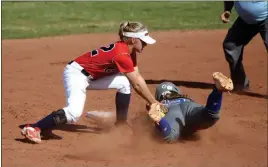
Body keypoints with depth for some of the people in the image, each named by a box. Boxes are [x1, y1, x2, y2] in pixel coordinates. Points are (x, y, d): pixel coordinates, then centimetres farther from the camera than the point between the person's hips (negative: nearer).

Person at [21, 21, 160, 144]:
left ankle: (121, 124, 8)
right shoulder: (122, 54, -26)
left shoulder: (129, 51, 2)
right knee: (74, 112, -31)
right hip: (76, 73, -10)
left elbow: (138, 78, 1)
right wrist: (155, 104, -14)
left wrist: (153, 102, -5)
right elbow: (137, 85, -23)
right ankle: (33, 129, -25)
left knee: (125, 82, -3)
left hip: (93, 76, 10)